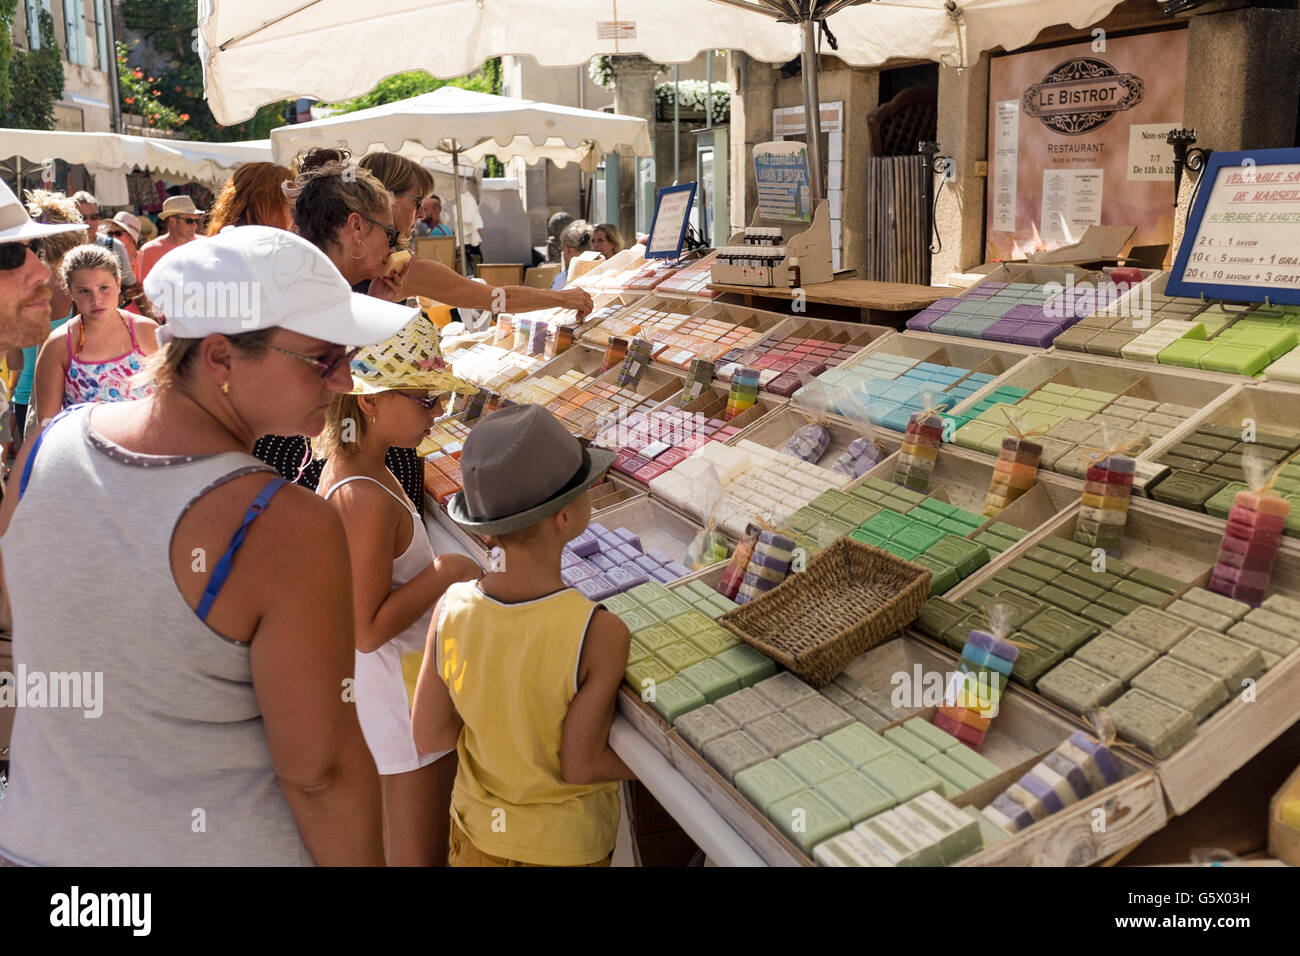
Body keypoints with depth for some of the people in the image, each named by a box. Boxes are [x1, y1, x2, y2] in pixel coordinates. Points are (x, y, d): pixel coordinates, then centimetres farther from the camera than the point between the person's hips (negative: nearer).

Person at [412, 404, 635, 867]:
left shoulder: (451, 608, -20)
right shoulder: (600, 634, -32)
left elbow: (427, 736, -11)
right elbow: (581, 766, -22)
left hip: (478, 832, 3)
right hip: (565, 844, -2)